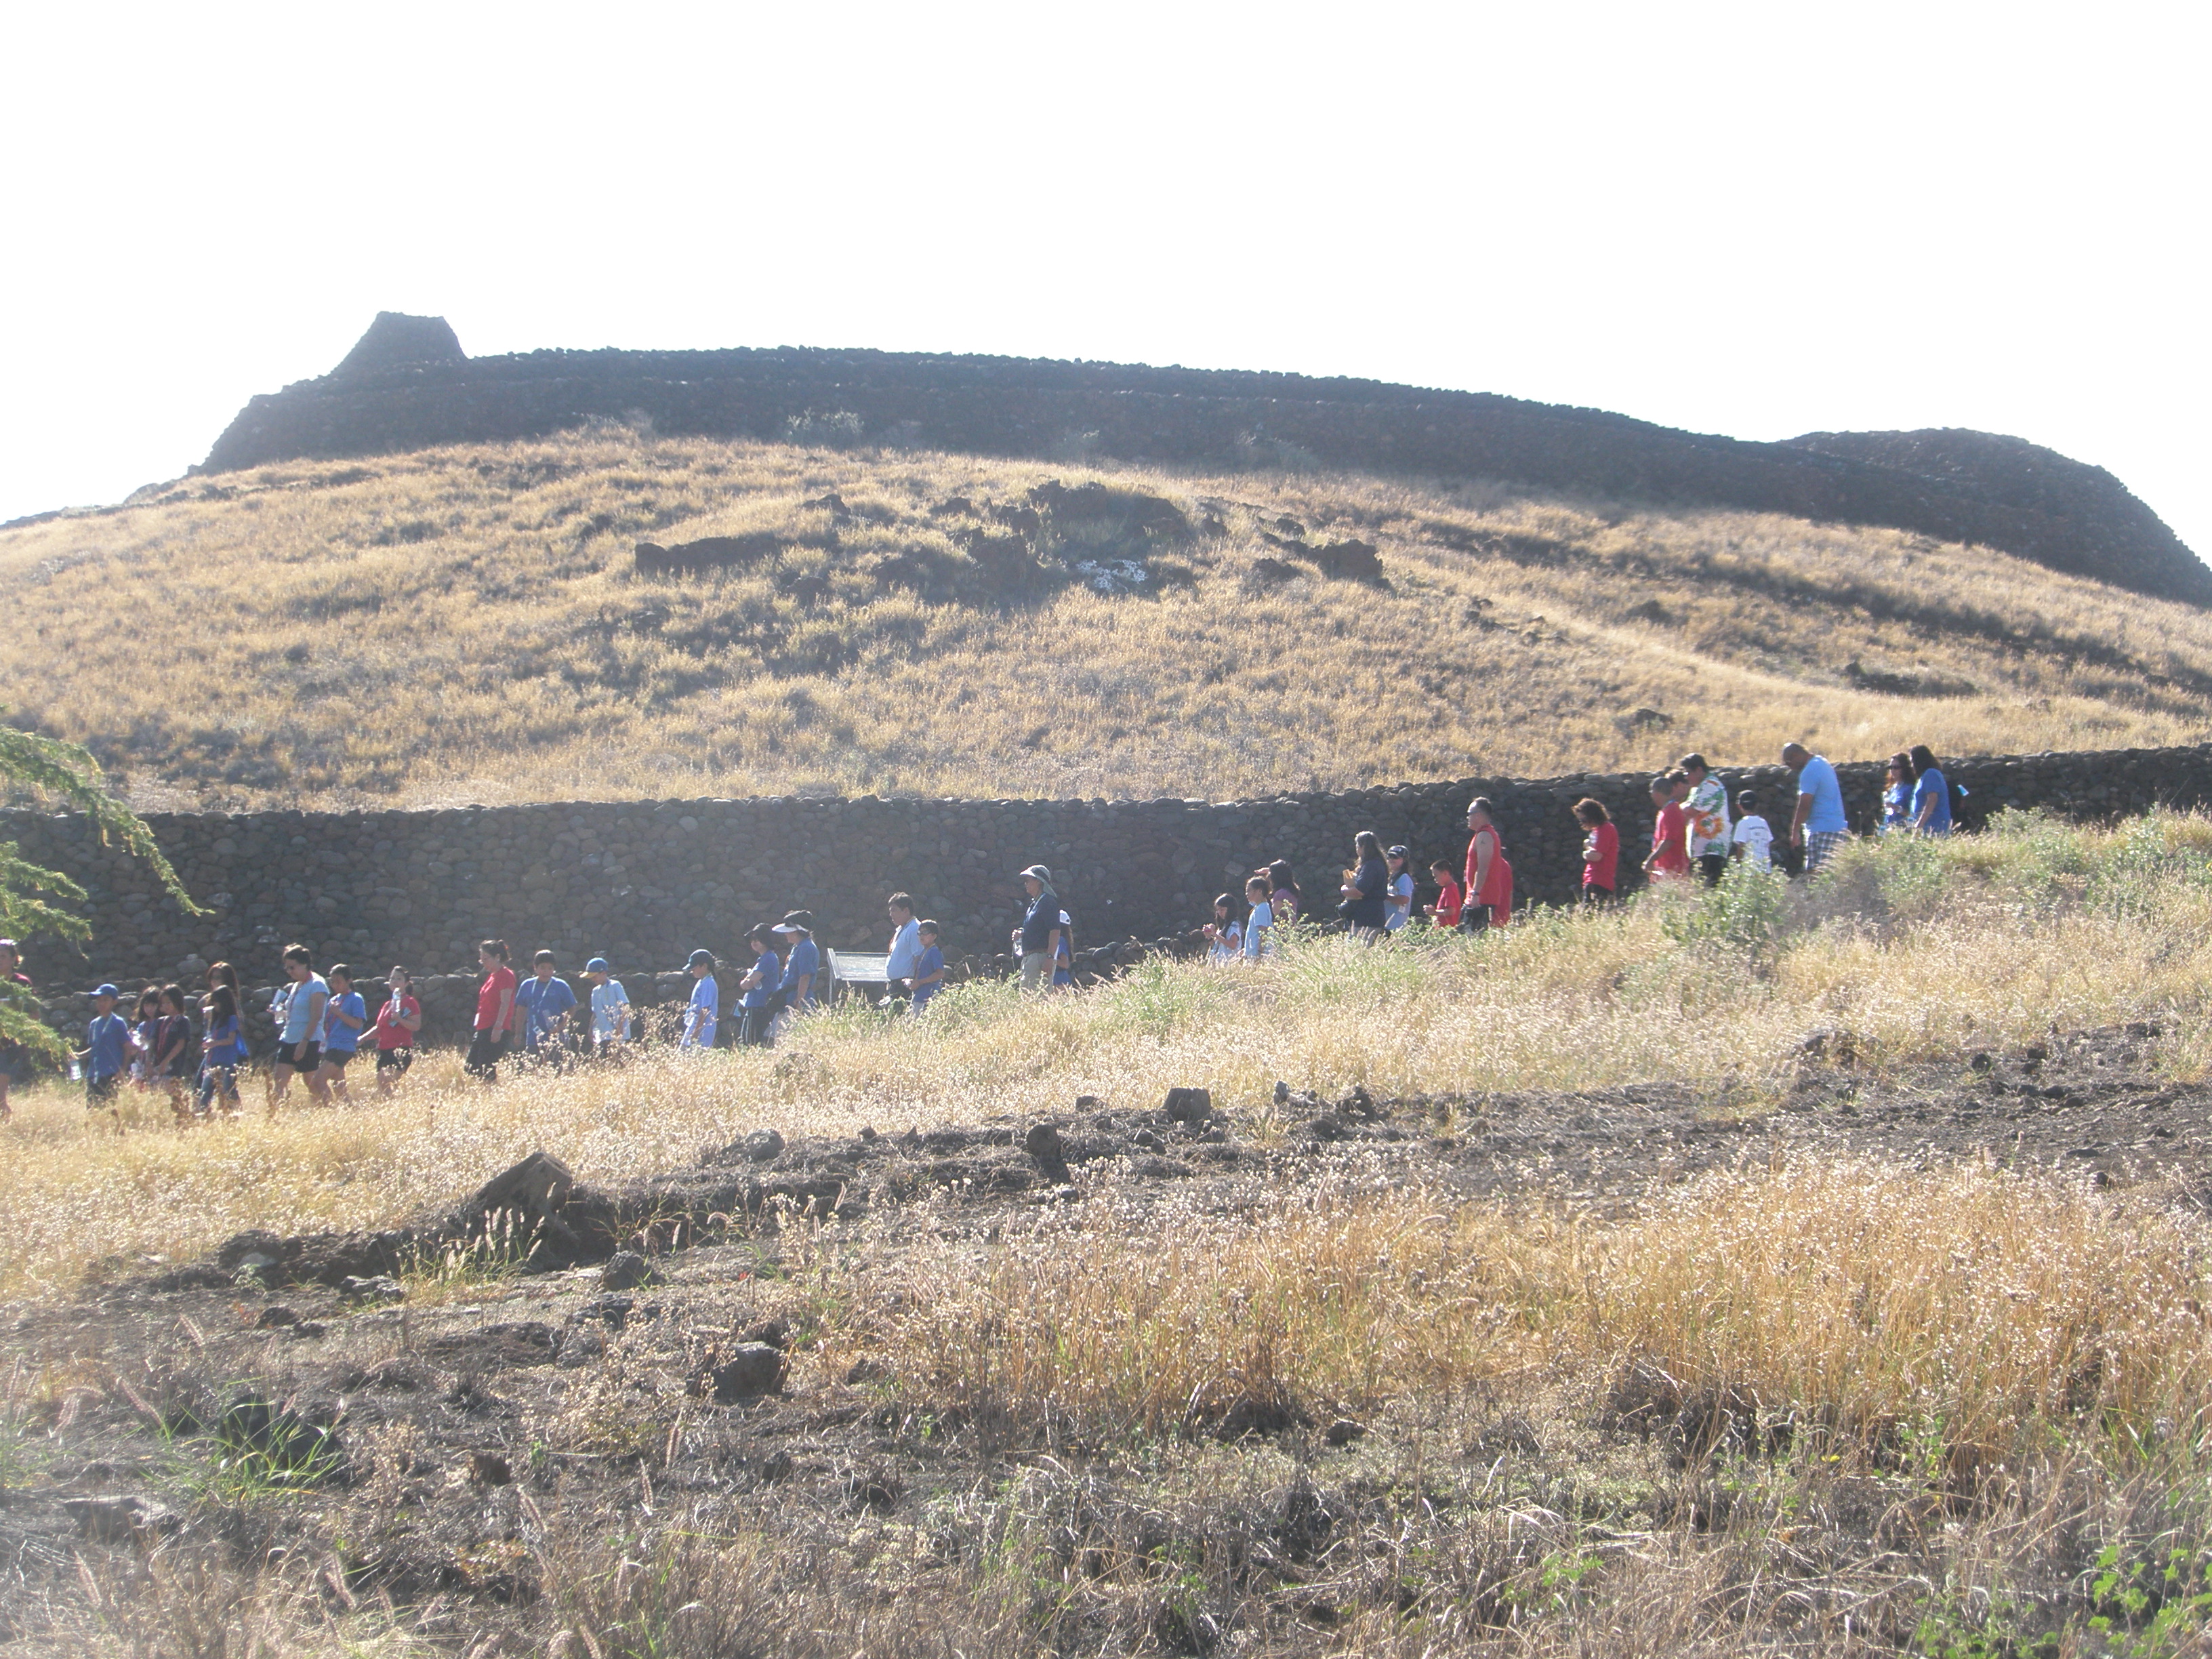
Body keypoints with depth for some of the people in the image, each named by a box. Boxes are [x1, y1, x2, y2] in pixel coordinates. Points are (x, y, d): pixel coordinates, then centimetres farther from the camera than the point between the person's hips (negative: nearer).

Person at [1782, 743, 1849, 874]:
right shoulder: (1823, 763, 17)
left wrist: (1795, 832, -12)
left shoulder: (1810, 772, -13)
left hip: (1822, 830, -10)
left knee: (1816, 873, -12)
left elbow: (1804, 805, -17)